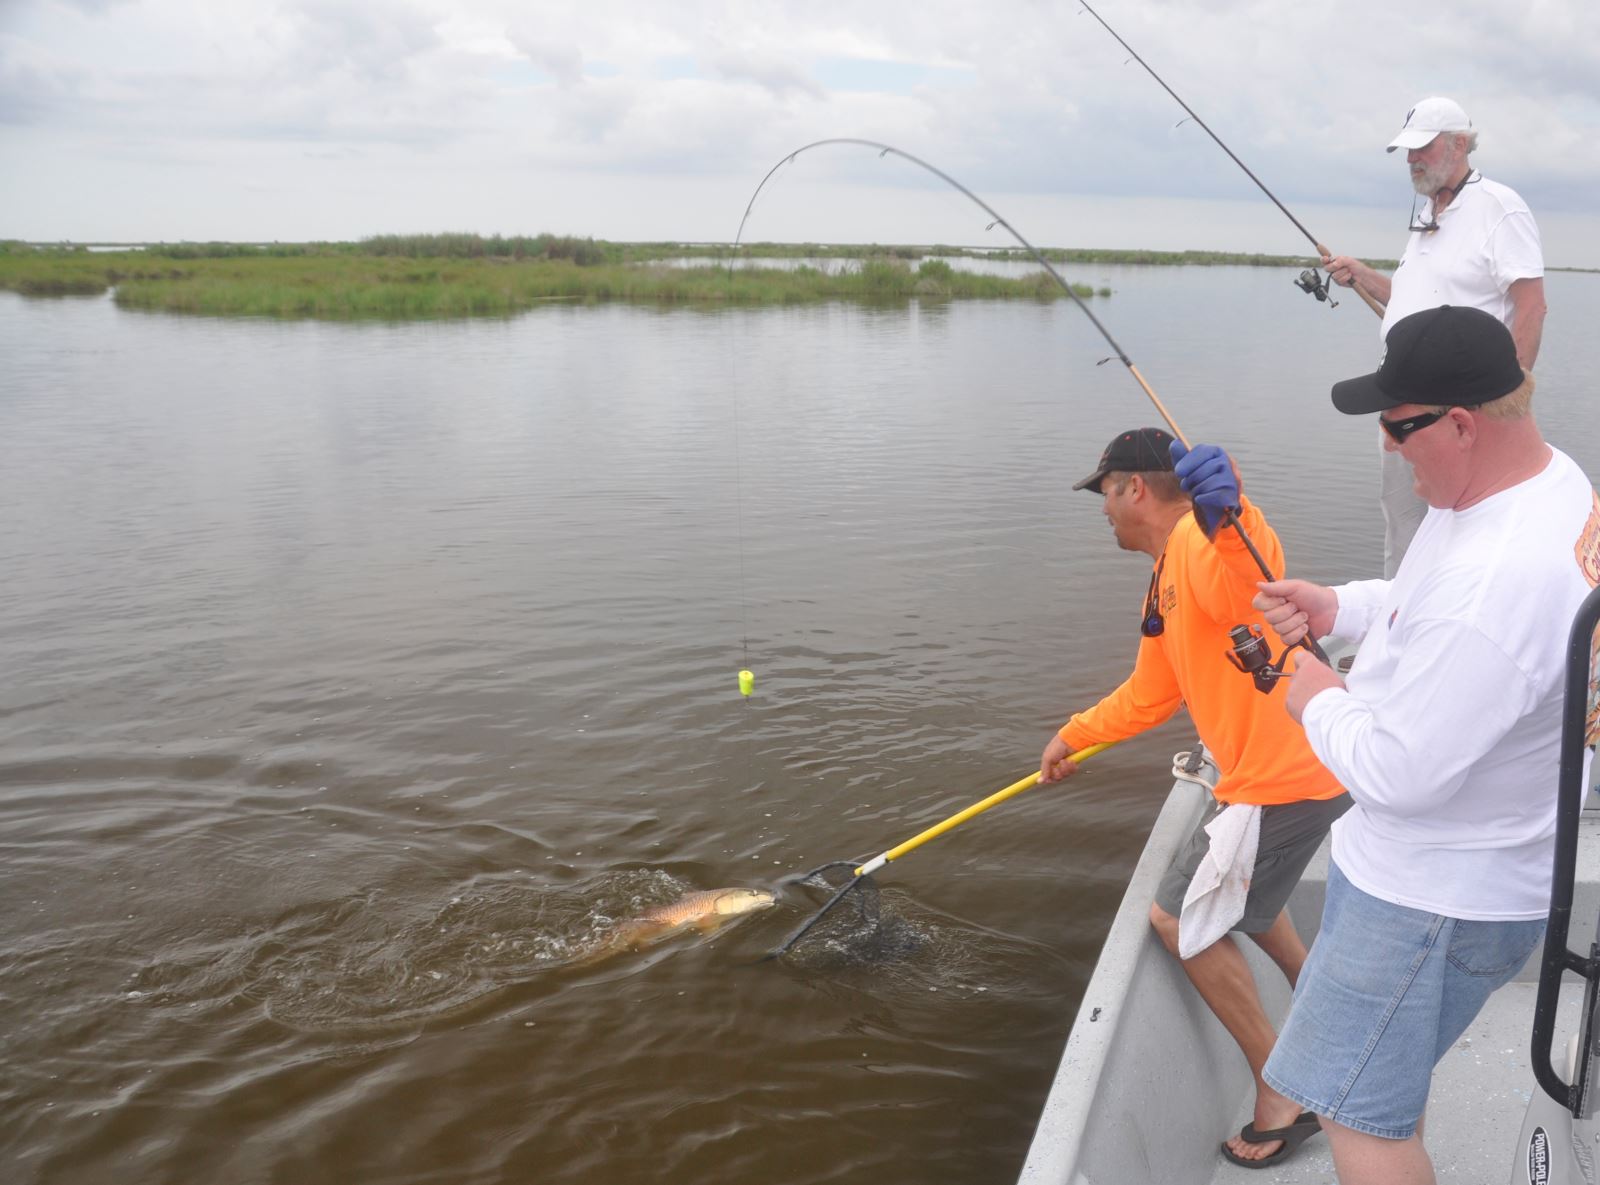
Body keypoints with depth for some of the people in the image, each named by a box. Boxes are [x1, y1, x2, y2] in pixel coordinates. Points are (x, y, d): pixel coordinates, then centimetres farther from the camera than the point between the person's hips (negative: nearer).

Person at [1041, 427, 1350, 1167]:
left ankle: (1283, 1096, 10)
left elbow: (1245, 590, -45)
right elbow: (1151, 694, 23)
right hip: (1280, 767, 11)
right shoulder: (1165, 578, 13)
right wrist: (1073, 737, 31)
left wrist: (1226, 520, -63)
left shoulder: (1204, 543, -20)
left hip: (1284, 775, -11)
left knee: (1181, 918, -1)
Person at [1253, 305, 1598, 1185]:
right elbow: (1428, 602, 17)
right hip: (1430, 864, 11)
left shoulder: (1496, 584, -36)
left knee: (1358, 1113, 2)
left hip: (1441, 901, -10)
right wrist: (1336, 608, 3)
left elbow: (1395, 774, -30)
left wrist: (1320, 702, -12)